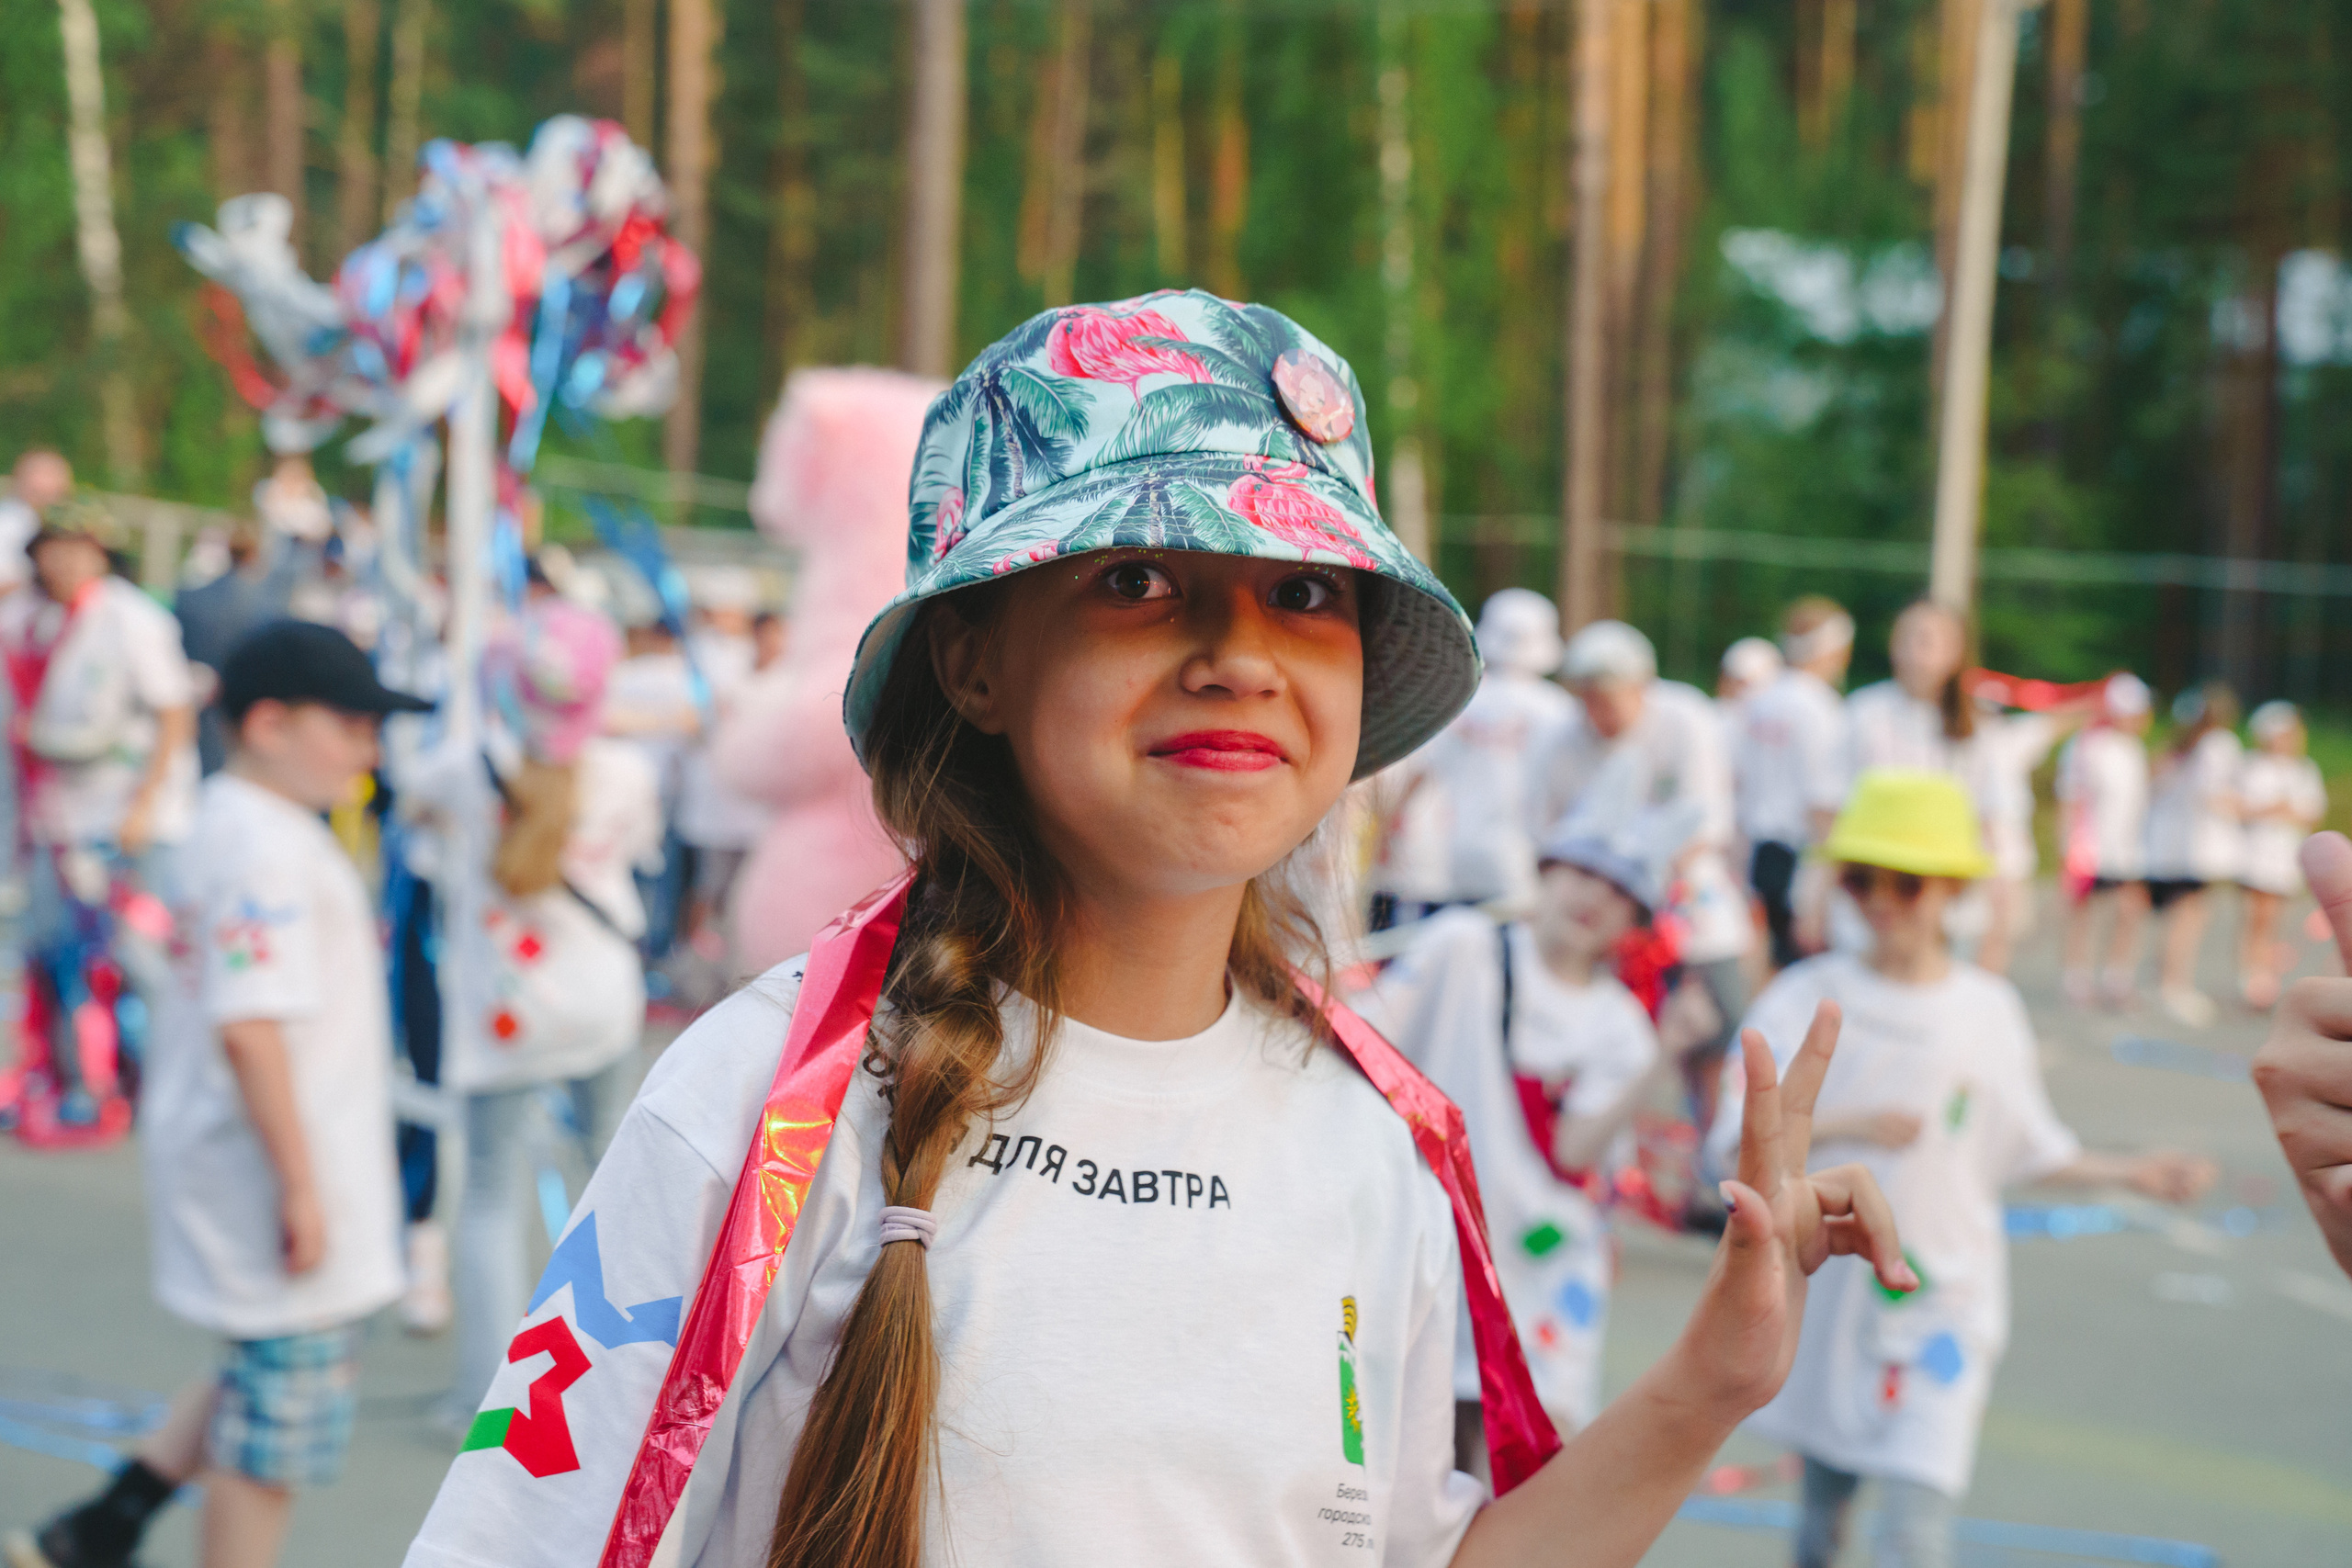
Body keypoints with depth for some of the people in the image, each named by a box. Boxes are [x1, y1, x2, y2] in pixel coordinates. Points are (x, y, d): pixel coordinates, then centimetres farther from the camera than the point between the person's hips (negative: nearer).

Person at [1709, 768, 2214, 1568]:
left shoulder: (1987, 1010, -1)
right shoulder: (1806, 996, -4)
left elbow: (2031, 1150, 9)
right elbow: (1740, 1134, -12)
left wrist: (2133, 1172, -1)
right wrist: (1844, 1123, -26)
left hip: (1941, 1292, -1)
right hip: (1821, 1285, 1)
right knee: (1822, 1499, 16)